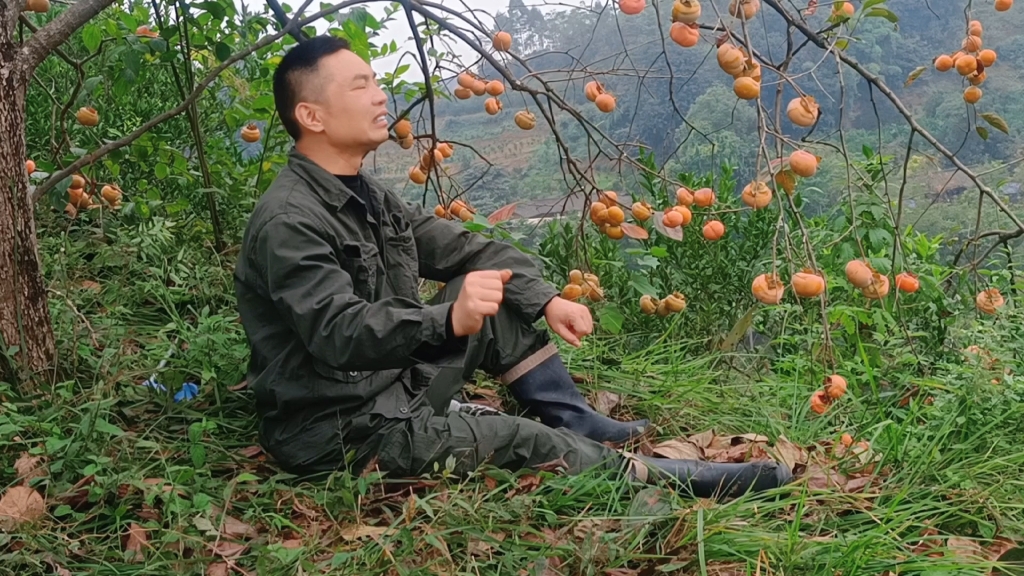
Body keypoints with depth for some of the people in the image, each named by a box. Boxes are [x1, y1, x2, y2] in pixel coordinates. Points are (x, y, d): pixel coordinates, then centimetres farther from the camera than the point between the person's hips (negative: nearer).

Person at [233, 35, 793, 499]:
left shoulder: (365, 195, 7)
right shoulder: (288, 222, -23)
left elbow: (465, 249, 9)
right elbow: (339, 333, -36)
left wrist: (547, 299, -5)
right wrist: (448, 320, -52)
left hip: (398, 383, 9)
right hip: (336, 431, -9)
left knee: (502, 305, 3)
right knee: (519, 440, -17)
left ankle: (582, 426, 6)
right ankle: (667, 477, -4)